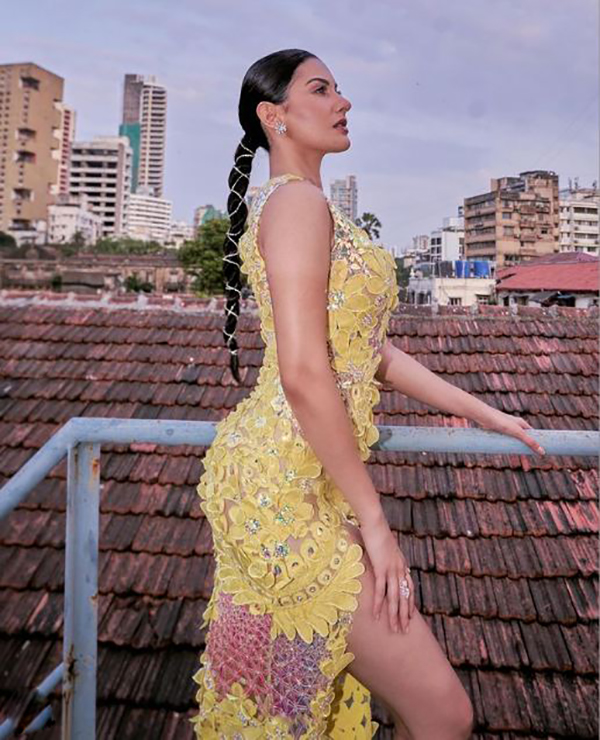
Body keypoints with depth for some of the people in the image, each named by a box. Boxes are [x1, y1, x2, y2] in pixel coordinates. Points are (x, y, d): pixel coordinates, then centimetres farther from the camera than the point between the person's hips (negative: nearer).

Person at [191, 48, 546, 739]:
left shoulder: (316, 209, 18)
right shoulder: (297, 202, -13)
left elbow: (366, 348, 17)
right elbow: (304, 374, -22)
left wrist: (481, 410, 17)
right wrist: (373, 519, -16)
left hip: (302, 479, 10)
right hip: (284, 485, -10)